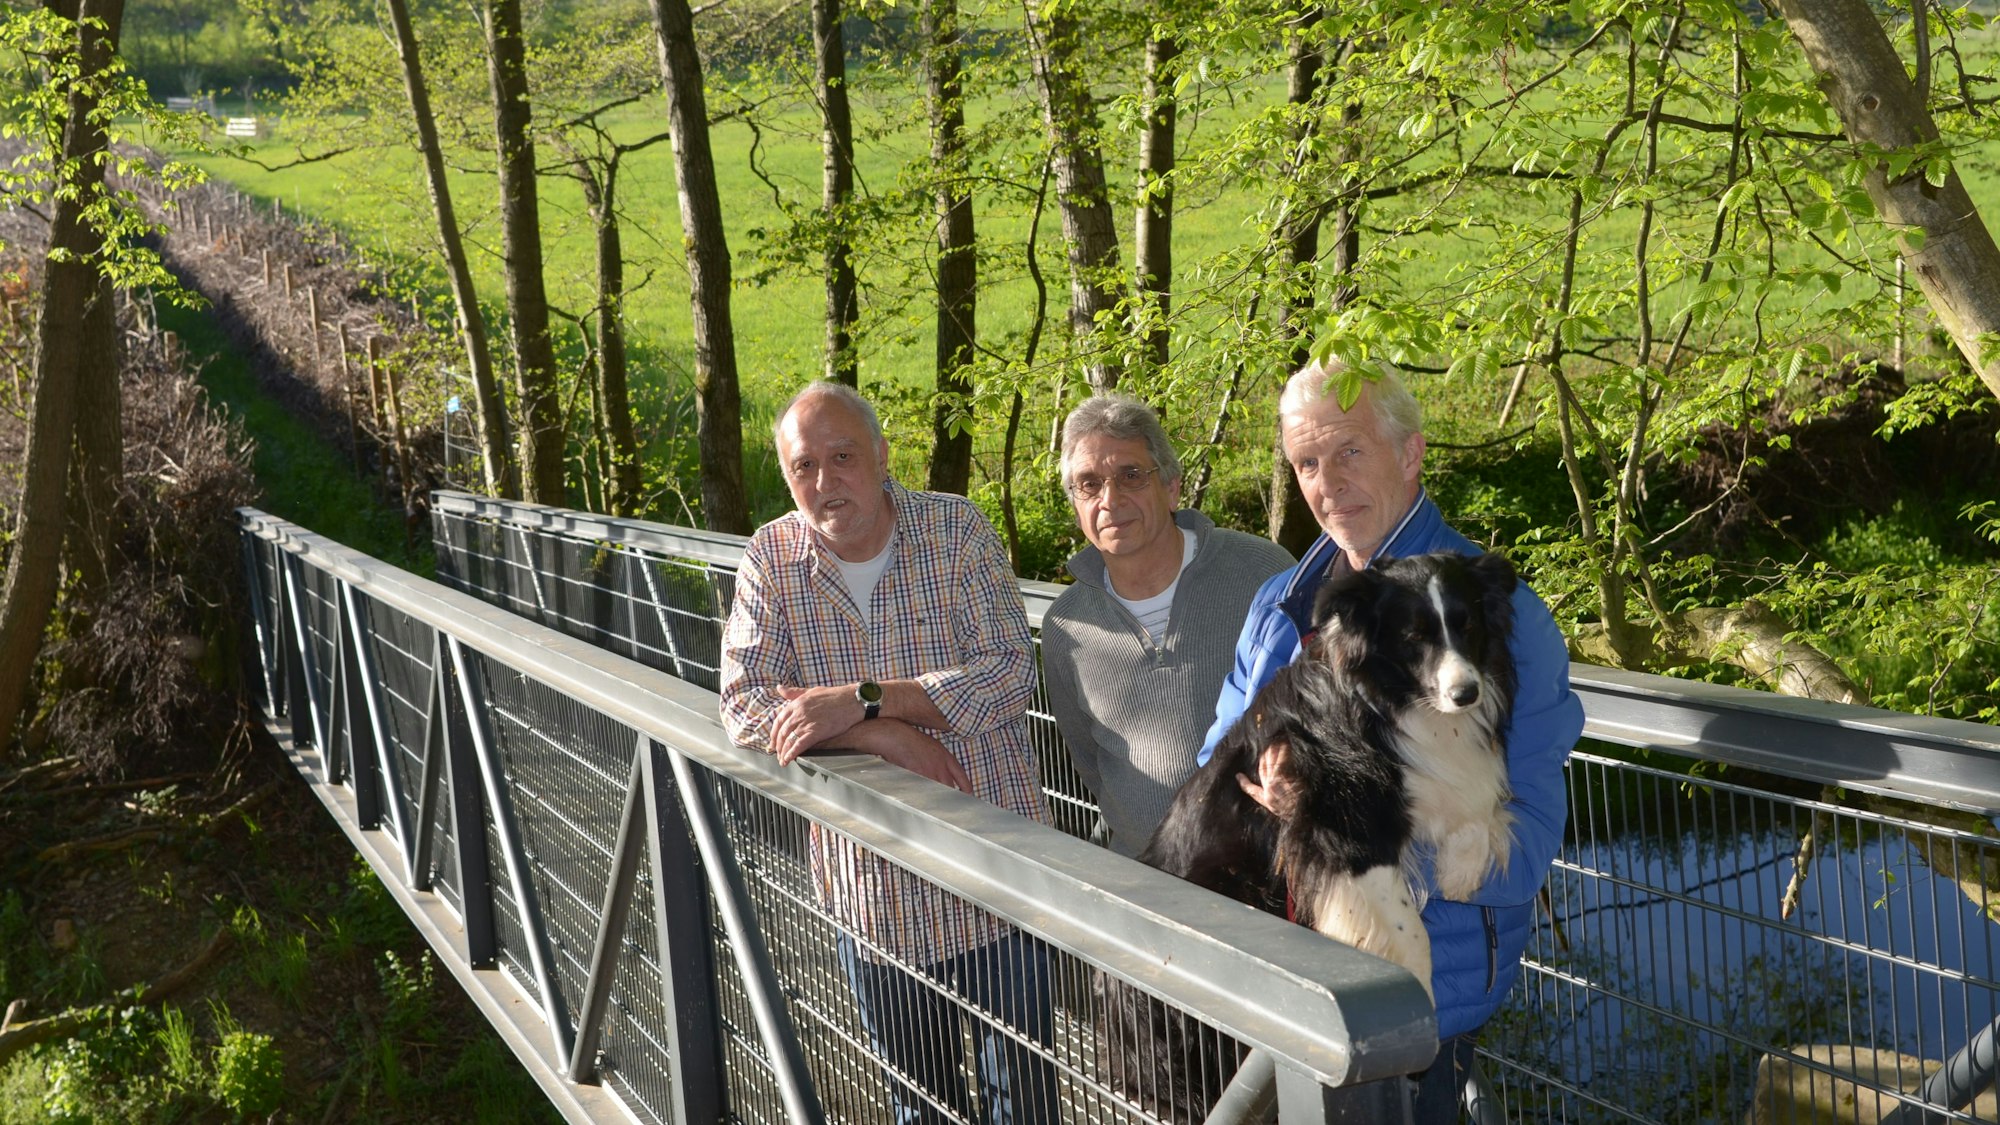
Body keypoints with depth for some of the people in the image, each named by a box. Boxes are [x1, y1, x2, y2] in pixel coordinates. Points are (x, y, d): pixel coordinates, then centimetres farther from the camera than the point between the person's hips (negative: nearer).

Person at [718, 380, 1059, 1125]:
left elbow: (1011, 673, -16)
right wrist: (885, 735, -20)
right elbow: (744, 706, -9)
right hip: (870, 889, 2)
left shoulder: (957, 531, -7)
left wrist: (861, 699, -24)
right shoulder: (771, 559, -2)